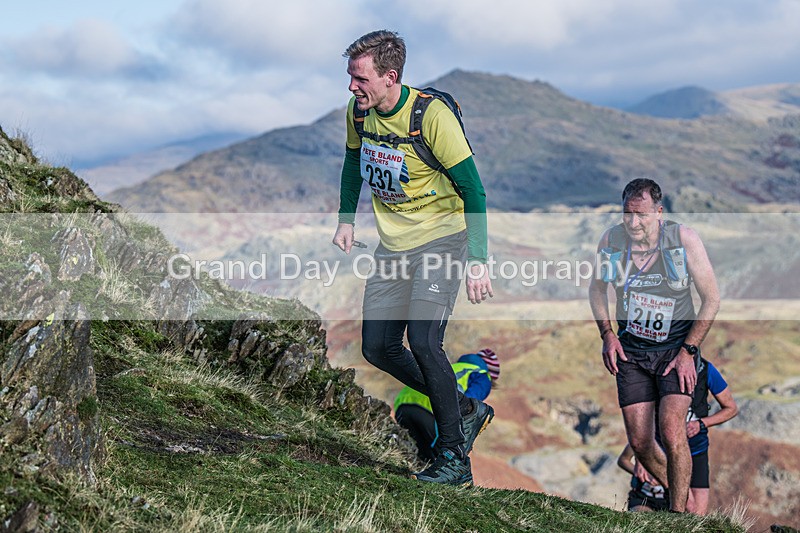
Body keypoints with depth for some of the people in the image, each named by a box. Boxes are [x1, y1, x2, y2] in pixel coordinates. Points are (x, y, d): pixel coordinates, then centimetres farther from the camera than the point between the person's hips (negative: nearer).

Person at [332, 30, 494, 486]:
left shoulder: (432, 115, -22)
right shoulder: (359, 112, -3)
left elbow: (473, 189, -19)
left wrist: (478, 261, -24)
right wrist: (346, 219, 12)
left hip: (441, 237, -7)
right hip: (393, 244, 7)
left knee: (423, 340, -21)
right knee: (378, 348, 2)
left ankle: (455, 459, -7)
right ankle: (466, 409, 21)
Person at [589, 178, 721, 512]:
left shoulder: (684, 239, -15)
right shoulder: (611, 240, -9)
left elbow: (711, 300, -7)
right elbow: (597, 287, 11)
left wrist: (688, 351, -12)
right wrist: (607, 333, 0)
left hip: (677, 347, -3)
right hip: (631, 350, 3)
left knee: (672, 432, -20)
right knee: (639, 442, 1)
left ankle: (679, 513, -6)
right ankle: (675, 492, 29)